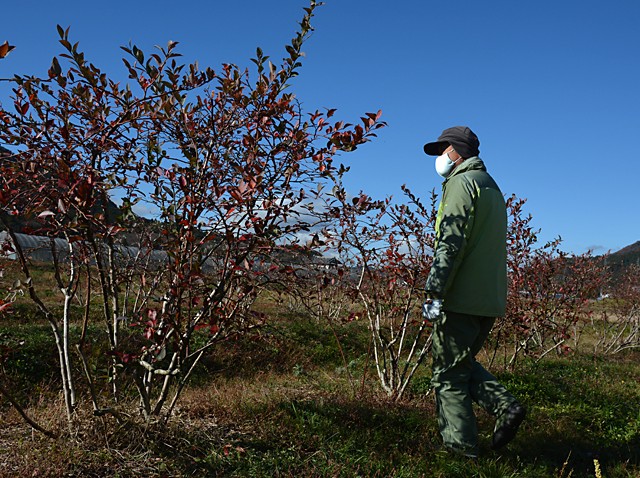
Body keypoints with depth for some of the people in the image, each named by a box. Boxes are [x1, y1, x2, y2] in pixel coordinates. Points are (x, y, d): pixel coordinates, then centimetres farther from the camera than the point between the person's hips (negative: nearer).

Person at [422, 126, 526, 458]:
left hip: (462, 298, -9)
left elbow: (451, 243, -19)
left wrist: (433, 293, -20)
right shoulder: (491, 187, 22)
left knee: (448, 374, 1)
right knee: (462, 364, 21)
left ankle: (460, 448, 5)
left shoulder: (461, 182, -8)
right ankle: (505, 406, 6)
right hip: (491, 300, 9)